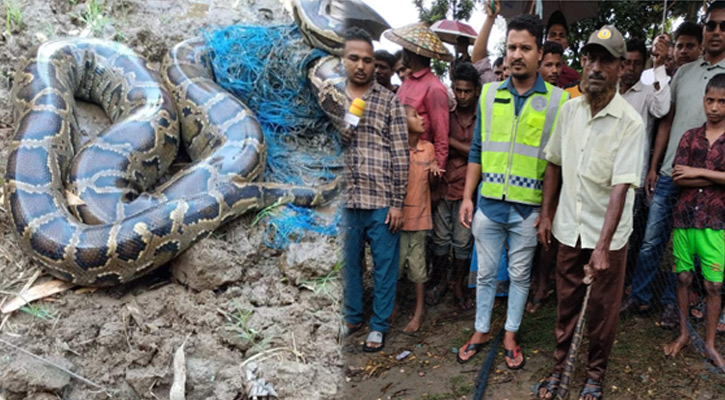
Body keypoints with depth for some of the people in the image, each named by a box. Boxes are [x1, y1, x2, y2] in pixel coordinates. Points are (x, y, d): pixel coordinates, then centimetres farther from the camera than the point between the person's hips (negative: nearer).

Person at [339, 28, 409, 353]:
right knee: (348, 263, 15)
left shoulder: (389, 101, 0)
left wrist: (397, 203, -7)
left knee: (384, 266, 7)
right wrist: (342, 129, -11)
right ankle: (352, 316, 34)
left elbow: (400, 155, -2)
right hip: (345, 200, 3)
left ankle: (379, 325, 23)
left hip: (382, 201, -2)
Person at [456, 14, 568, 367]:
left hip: (528, 208, -2)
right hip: (489, 204, 2)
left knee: (520, 275, 13)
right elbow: (477, 150, 6)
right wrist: (467, 197, 2)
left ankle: (510, 335, 30)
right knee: (485, 272, 14)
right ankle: (481, 331, 32)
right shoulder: (489, 94, 3)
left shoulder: (557, 100, -5)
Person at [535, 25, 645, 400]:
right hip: (570, 227, 4)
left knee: (603, 310, 11)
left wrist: (602, 245, -29)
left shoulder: (630, 122, -16)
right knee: (565, 302, 15)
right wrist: (546, 214, 6)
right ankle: (559, 366, 32)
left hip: (608, 233, -3)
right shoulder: (569, 109, -1)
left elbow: (621, 186, -23)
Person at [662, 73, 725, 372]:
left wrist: (699, 172, -14)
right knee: (683, 278, 9)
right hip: (684, 218, 2)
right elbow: (678, 179, -5)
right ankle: (683, 334, 25)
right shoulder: (690, 137, 5)